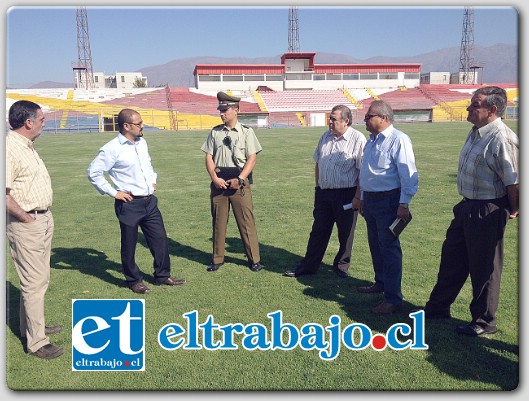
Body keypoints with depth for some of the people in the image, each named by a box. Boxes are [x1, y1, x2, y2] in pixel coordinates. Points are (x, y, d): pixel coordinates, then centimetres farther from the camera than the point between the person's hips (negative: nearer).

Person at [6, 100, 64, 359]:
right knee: (34, 282, -1)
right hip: (26, 226, -10)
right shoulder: (10, 148, -20)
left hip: (43, 220, 10)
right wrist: (26, 218, -17)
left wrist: (44, 215, 13)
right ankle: (36, 342, 11)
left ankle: (31, 326, 36)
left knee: (40, 279, 20)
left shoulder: (27, 146, 11)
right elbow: (5, 194, -27)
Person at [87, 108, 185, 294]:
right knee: (129, 245, 9)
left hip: (149, 201, 7)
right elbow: (94, 172, -12)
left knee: (160, 239, 11)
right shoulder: (112, 149, -14)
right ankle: (134, 281, 27)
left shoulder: (142, 142, 8)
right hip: (129, 204, -6)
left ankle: (163, 275, 28)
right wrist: (113, 192, -12)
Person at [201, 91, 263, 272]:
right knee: (218, 221, 10)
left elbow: (252, 158, -5)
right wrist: (215, 178, -9)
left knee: (246, 222, 0)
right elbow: (209, 157, 6)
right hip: (218, 181, 3)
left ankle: (254, 259, 12)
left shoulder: (246, 132, 0)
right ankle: (217, 259, 23)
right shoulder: (215, 132, 8)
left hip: (240, 182, -3)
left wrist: (239, 180, -14)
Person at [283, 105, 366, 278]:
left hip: (346, 195, -5)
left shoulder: (358, 139, -10)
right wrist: (318, 187, 15)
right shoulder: (325, 137, 9)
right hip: (324, 193, 5)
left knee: (345, 233, 9)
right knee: (318, 231, 11)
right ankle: (309, 266, 20)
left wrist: (358, 197, -15)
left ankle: (341, 265, 27)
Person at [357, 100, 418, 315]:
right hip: (370, 199, 9)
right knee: (375, 245, 19)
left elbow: (408, 174, -19)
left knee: (389, 248, -5)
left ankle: (393, 299, 3)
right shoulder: (372, 140, 13)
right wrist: (363, 199, 21)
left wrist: (404, 204, -22)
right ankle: (381, 283, 37)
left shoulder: (398, 140, -15)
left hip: (388, 201, -9)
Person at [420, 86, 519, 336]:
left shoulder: (502, 139, -22)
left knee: (484, 268, 6)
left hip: (488, 212, -9)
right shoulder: (476, 133, 8)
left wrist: (512, 210, -8)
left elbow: (513, 180, -20)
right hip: (467, 206, 10)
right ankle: (438, 307, 35)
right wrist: (467, 203, 16)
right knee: (451, 257, 18)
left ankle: (484, 321, 26)